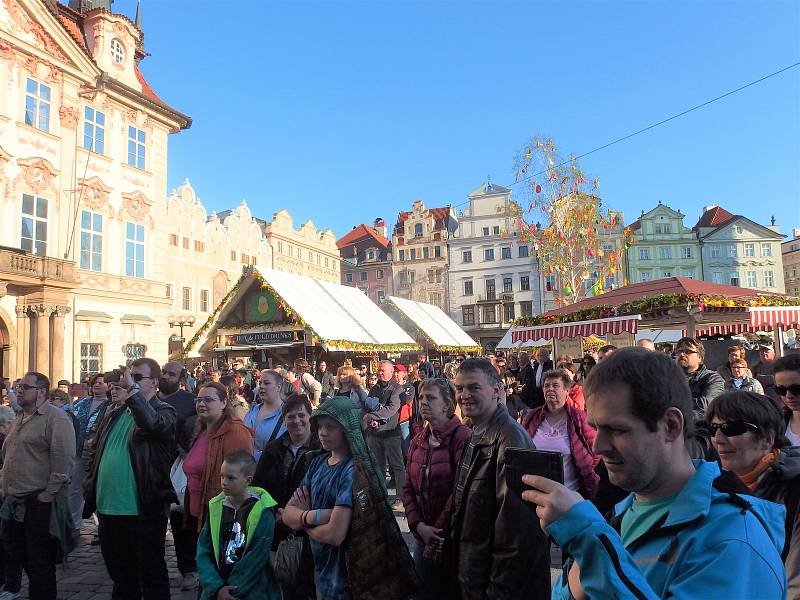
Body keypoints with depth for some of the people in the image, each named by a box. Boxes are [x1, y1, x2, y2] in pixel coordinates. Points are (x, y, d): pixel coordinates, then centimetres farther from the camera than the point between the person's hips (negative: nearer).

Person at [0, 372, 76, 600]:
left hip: (40, 502, -8)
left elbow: (64, 460, -18)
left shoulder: (56, 418, -12)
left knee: (40, 558, 1)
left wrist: (48, 494, -18)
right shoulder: (20, 418, 15)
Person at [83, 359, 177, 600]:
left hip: (144, 510, -6)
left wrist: (132, 390, -26)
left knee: (151, 574, 5)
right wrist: (91, 482, 10)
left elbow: (152, 424, -31)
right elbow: (95, 448, 20)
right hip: (107, 508, 6)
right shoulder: (113, 411, 13)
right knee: (119, 574, 20)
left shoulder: (164, 411, -7)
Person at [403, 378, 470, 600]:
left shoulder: (462, 437, -15)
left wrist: (439, 530, -15)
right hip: (422, 535, 6)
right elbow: (408, 488, 6)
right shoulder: (417, 441, 7)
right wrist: (419, 526, -8)